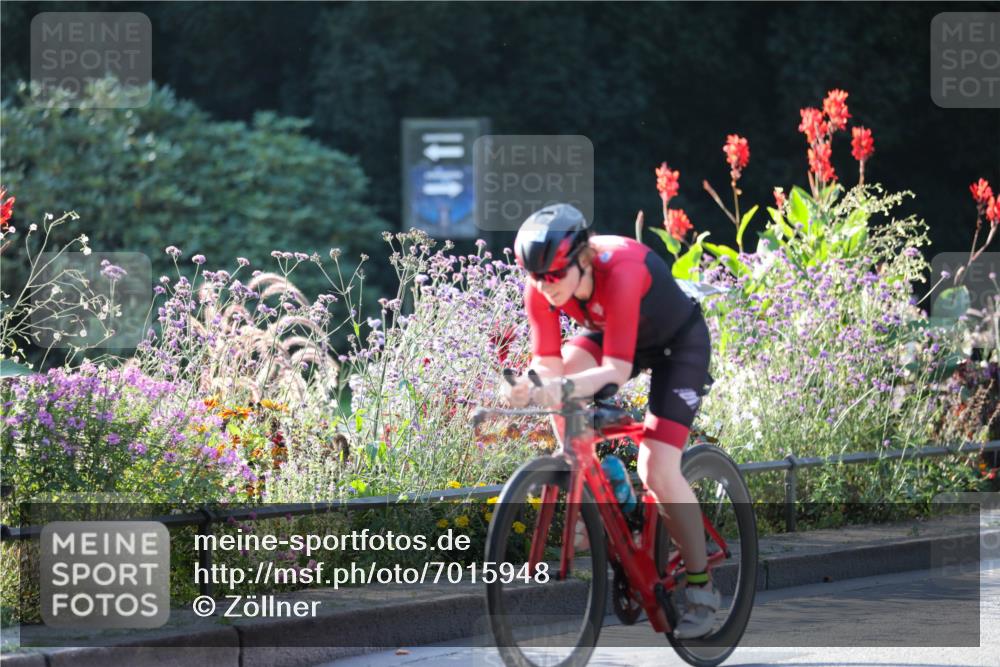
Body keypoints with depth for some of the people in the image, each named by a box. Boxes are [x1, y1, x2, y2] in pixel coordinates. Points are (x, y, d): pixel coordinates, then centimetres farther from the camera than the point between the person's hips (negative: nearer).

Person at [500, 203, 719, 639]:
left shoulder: (620, 272, -40)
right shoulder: (543, 286, -23)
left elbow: (618, 369, -43)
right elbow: (548, 365, -23)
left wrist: (563, 388, -60)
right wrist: (530, 387, -46)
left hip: (679, 342, -6)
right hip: (611, 333, 6)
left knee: (657, 469, -18)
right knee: (565, 370, -26)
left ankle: (701, 590, -3)